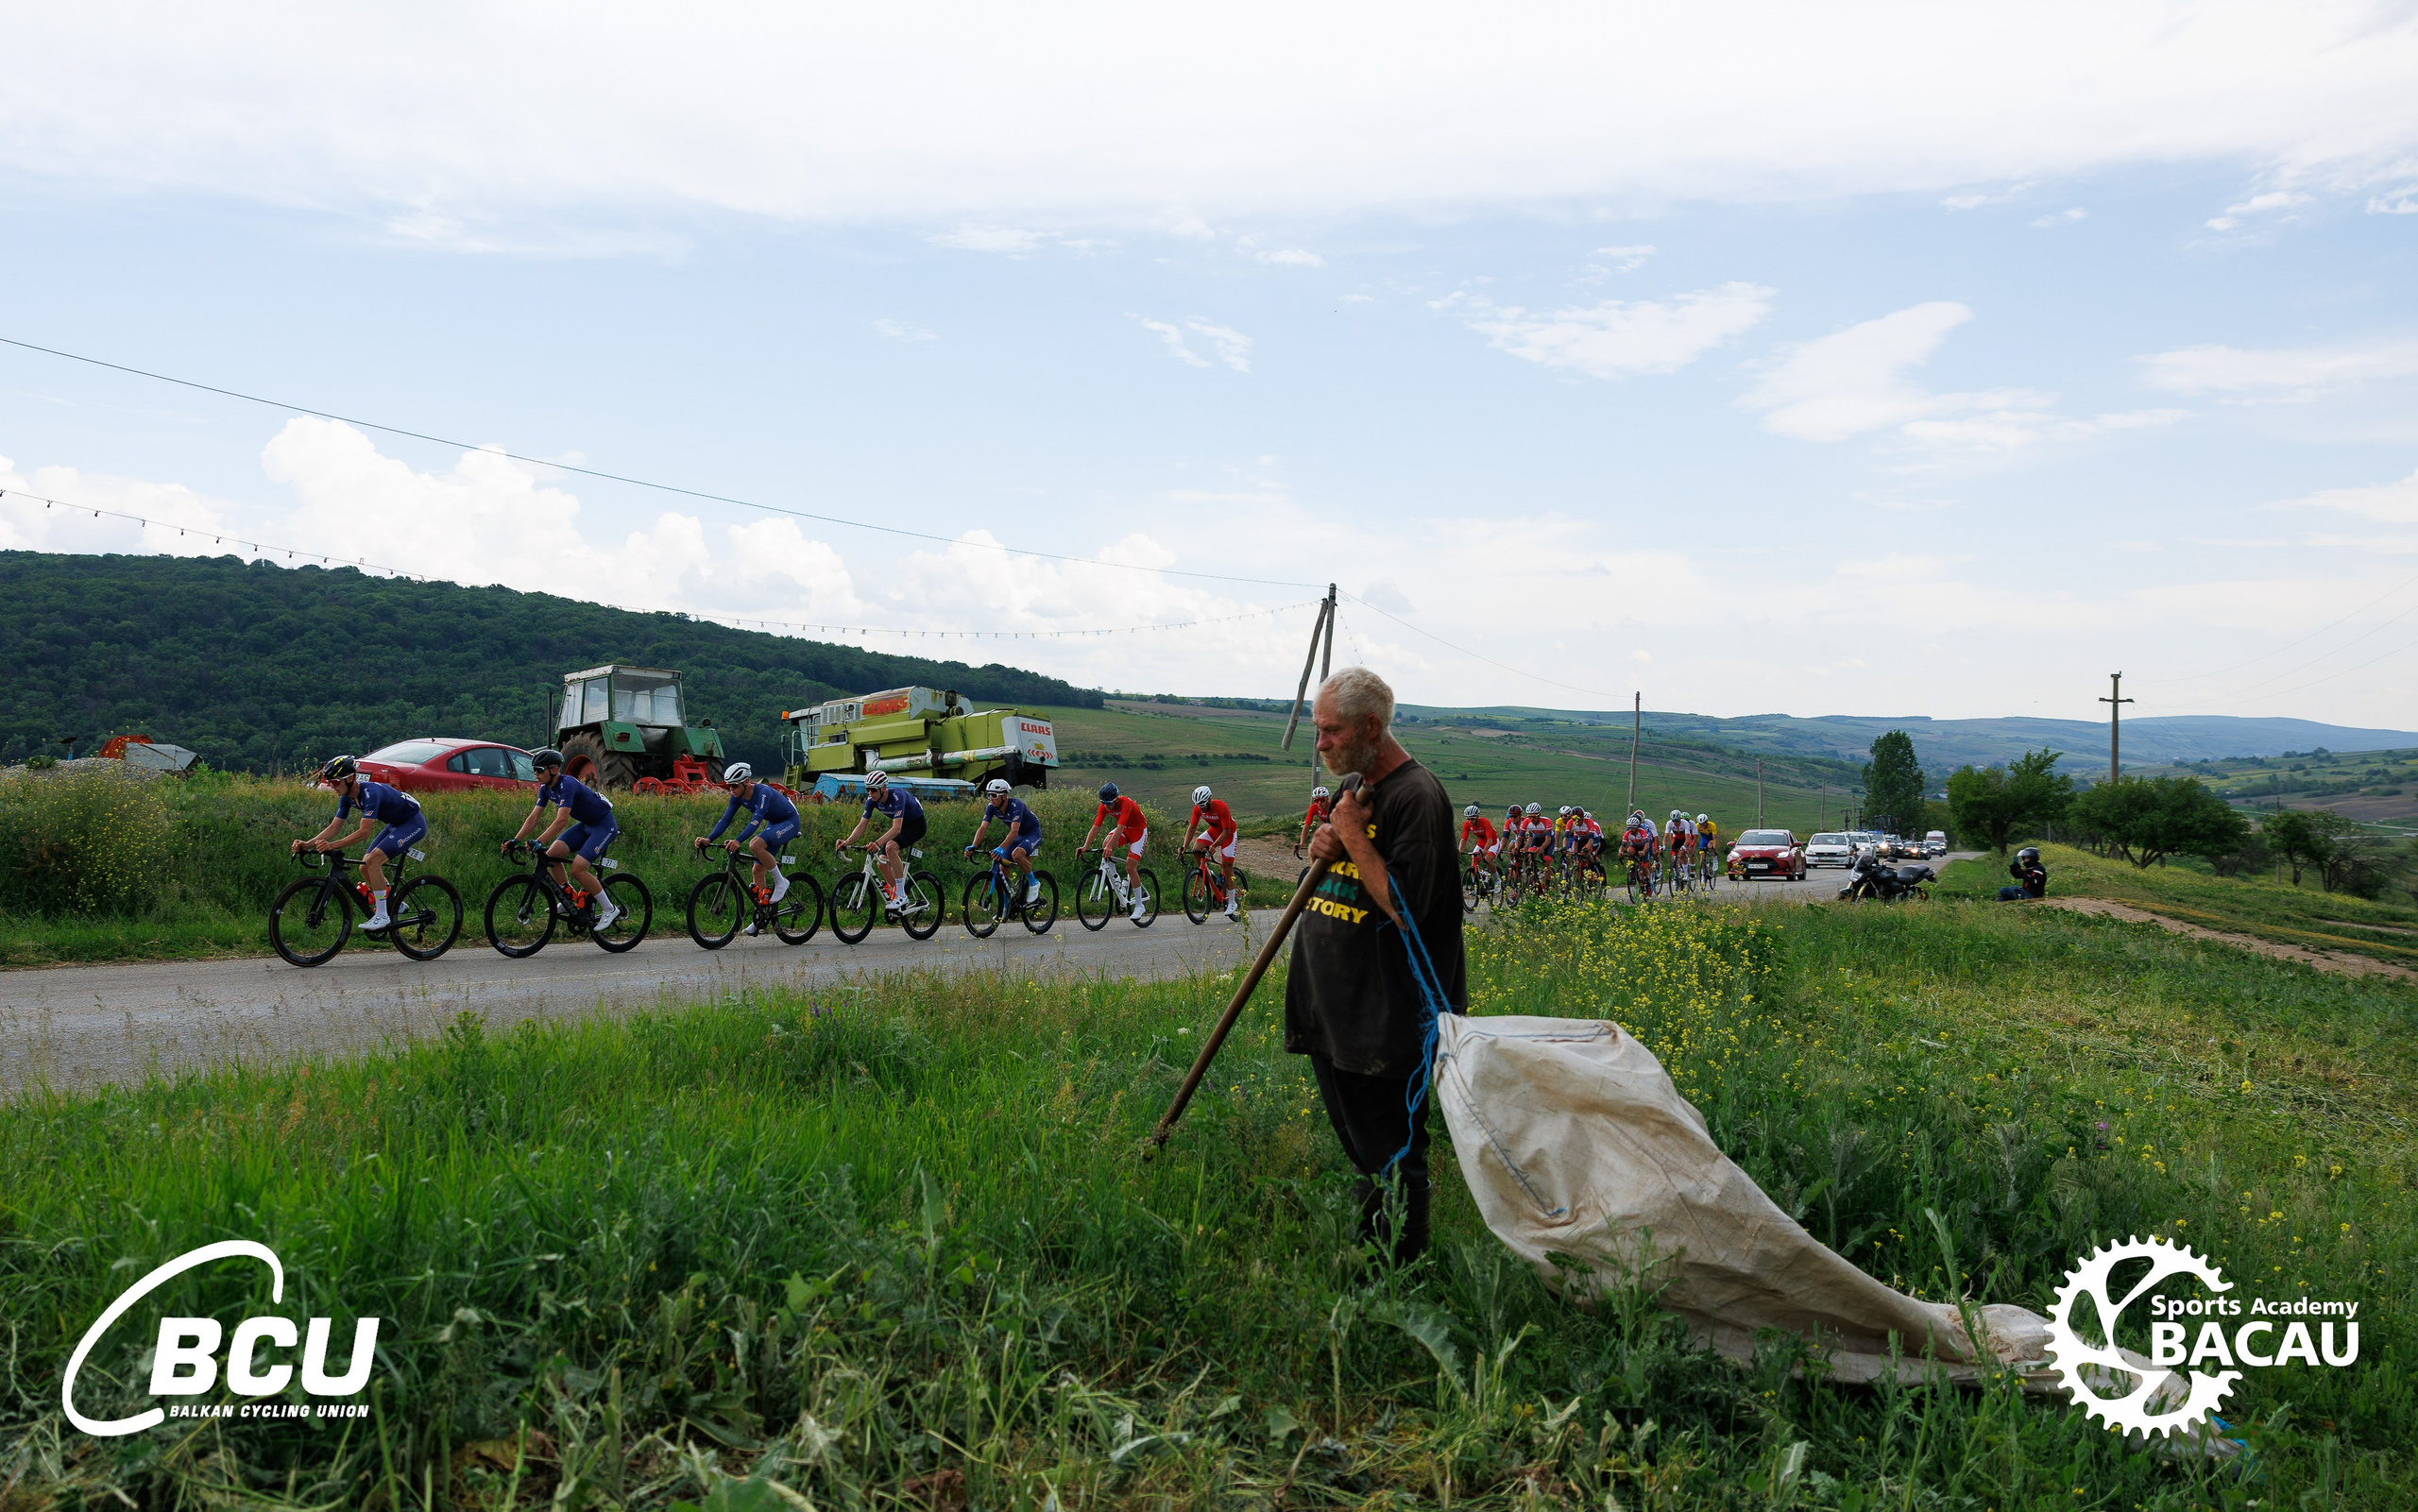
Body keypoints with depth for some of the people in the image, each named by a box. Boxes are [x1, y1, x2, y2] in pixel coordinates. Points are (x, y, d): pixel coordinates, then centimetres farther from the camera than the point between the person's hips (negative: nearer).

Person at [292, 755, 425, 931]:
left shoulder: (370, 792, -30)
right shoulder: (347, 797, -2)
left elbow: (363, 832, -35)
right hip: (395, 824, 9)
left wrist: (332, 846, -43)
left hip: (413, 823, -9)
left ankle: (382, 916, -17)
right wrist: (307, 844, -15)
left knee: (373, 860, -22)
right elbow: (333, 827, -1)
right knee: (365, 867, 1)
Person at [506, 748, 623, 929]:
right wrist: (515, 841, -11)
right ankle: (571, 898, 10)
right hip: (585, 824, 9)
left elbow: (561, 821, -36)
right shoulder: (546, 788, 0)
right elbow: (533, 818, 0)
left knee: (577, 869, -20)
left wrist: (539, 842, -42)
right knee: (551, 854, -7)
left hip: (605, 825, -9)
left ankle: (610, 910, -6)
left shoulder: (567, 784, -27)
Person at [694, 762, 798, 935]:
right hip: (773, 824, 9)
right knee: (758, 870, 3)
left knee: (755, 845, -33)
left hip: (789, 822, -8)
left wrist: (738, 841, -55)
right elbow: (725, 819, -11)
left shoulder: (763, 792, -31)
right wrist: (708, 839, -26)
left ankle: (781, 882, -15)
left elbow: (756, 820, -43)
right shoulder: (738, 796, -8)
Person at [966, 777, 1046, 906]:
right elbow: (983, 828, -19)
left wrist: (1001, 848, -55)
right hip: (1017, 836, 7)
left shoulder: (1016, 805, -33)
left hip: (1032, 833, -7)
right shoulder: (991, 807, -14)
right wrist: (973, 846, -36)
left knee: (1017, 855, -35)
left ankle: (1034, 884, -12)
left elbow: (1014, 831, -42)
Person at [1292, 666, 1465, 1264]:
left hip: (1385, 1019, -9)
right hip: (1333, 1008, 9)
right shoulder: (1355, 788, 13)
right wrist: (1324, 850, 2)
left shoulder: (1415, 795, -15)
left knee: (1390, 1158, 0)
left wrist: (1353, 838, -17)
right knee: (1358, 1145, 19)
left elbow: (1404, 906, -24)